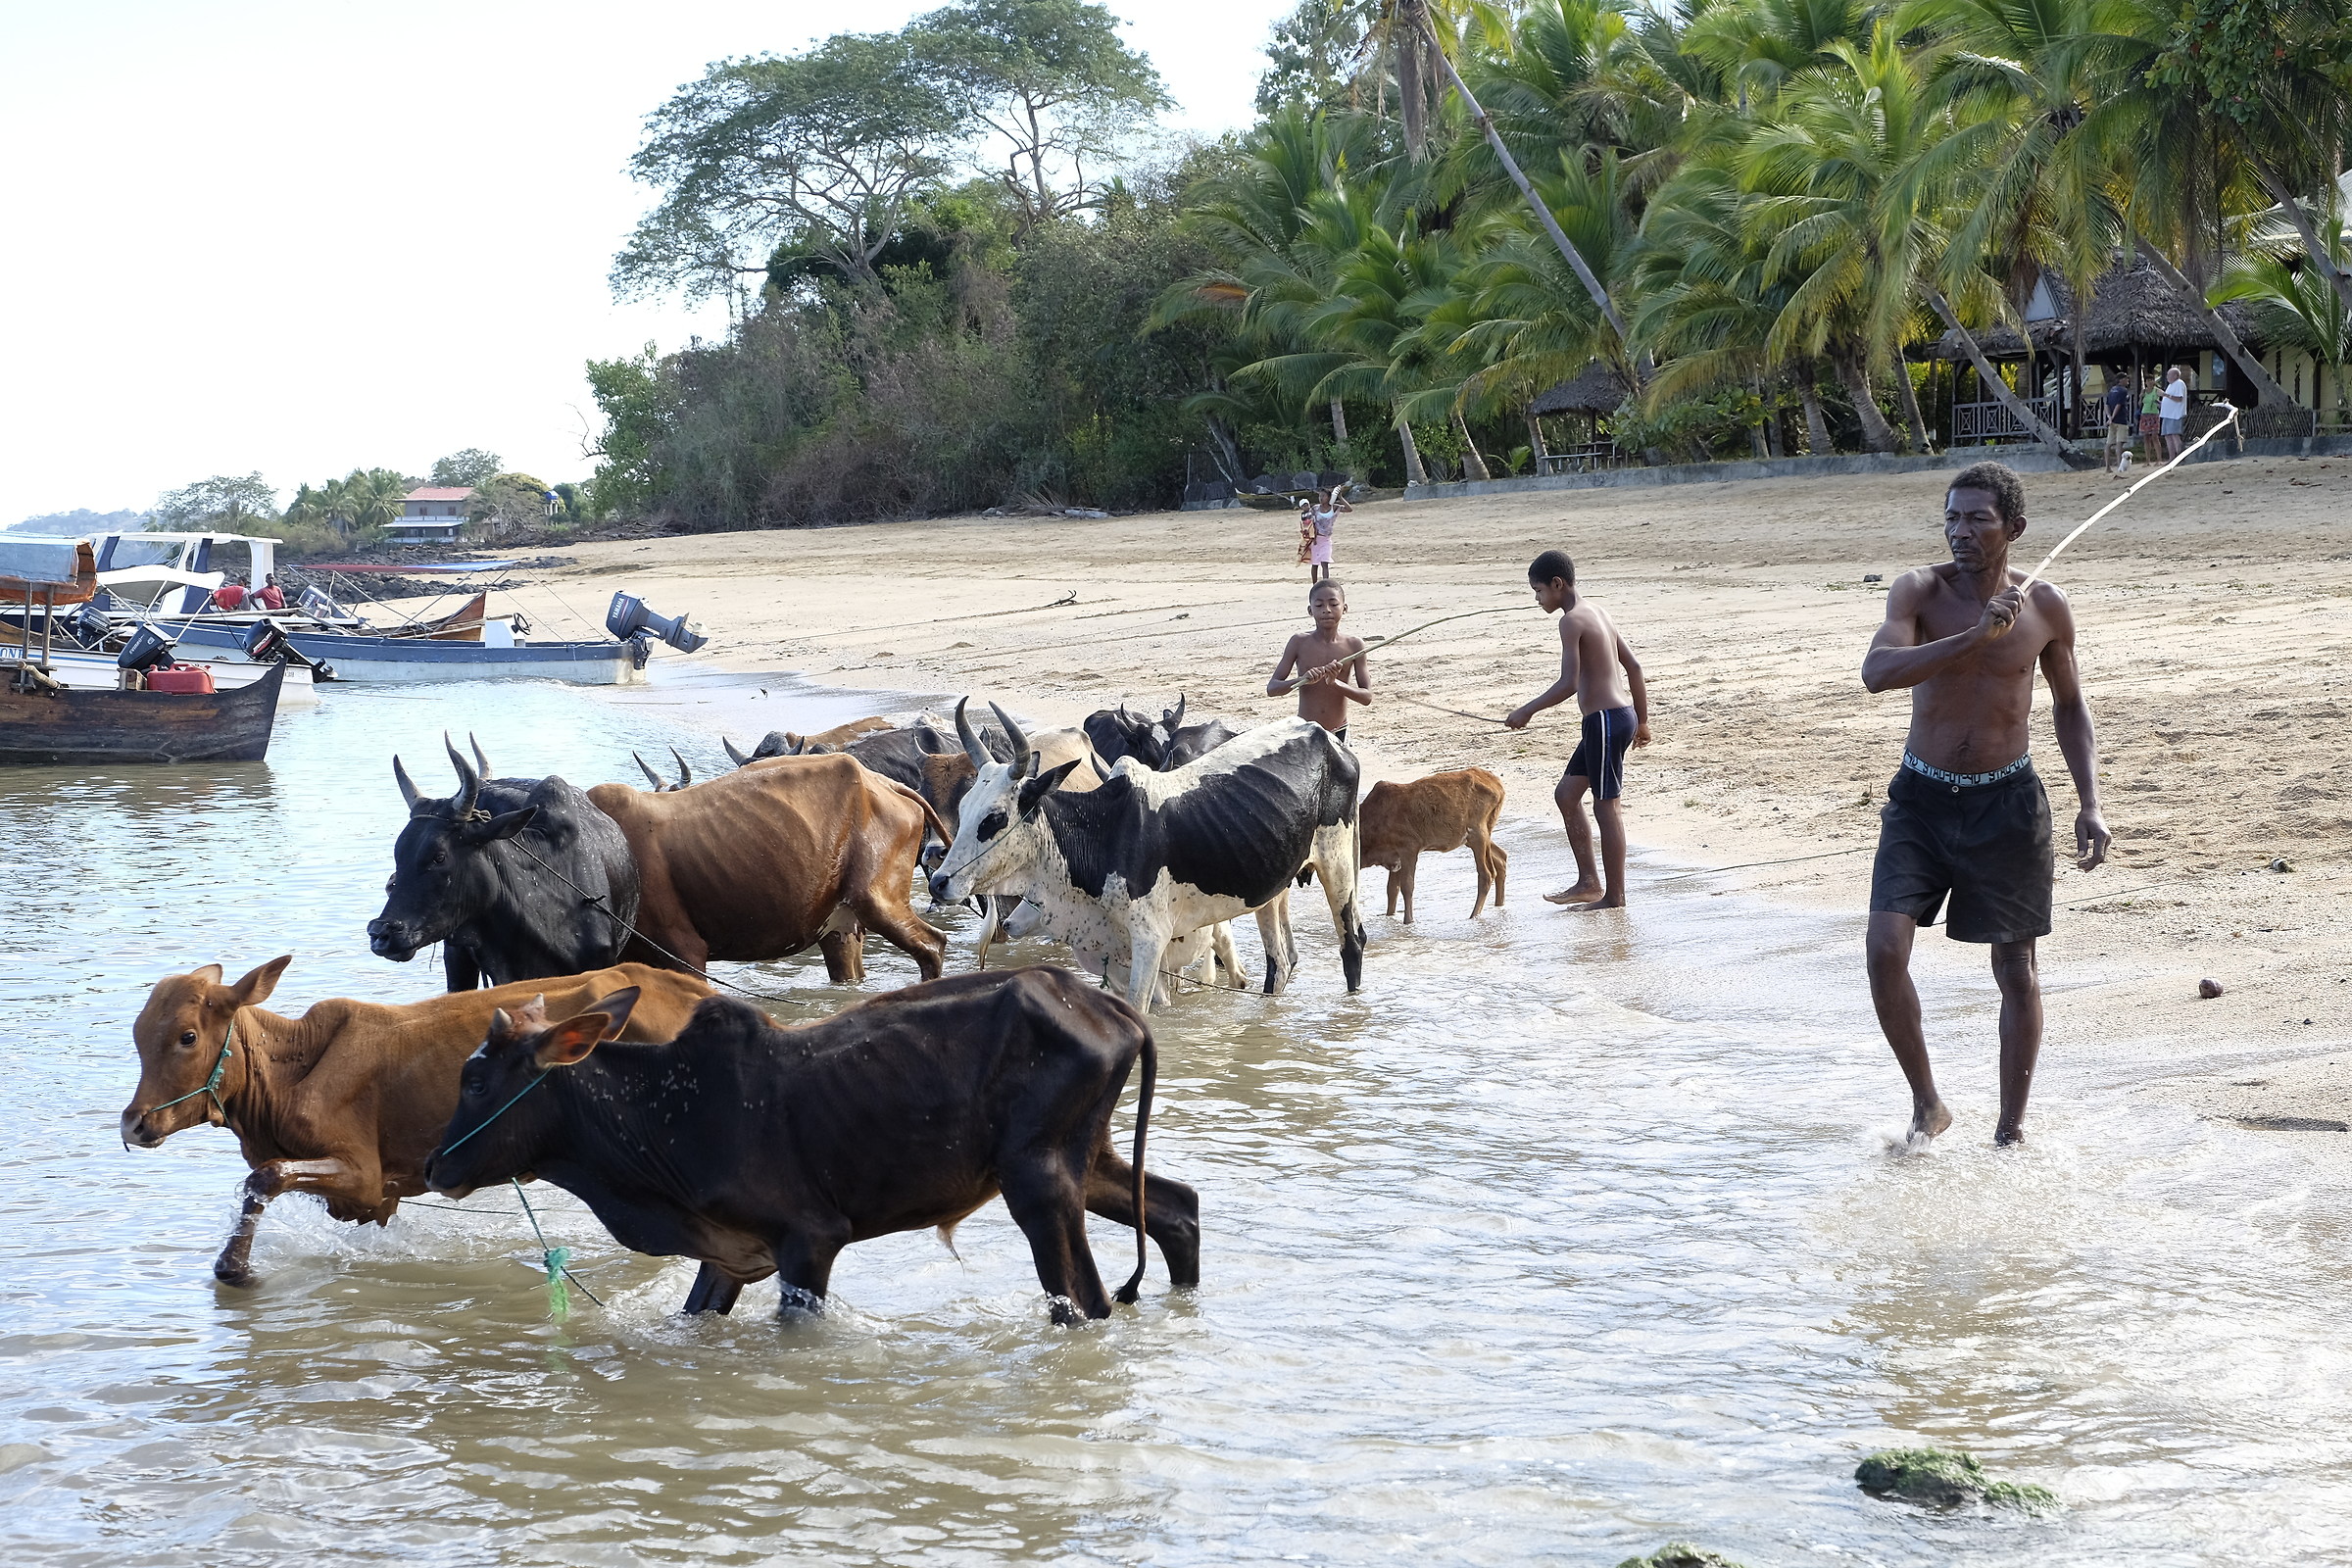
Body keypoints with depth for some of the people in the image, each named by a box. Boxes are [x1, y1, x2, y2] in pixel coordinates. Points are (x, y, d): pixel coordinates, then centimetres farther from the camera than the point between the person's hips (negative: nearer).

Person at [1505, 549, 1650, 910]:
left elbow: (1568, 684, -21)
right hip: (1621, 715, 10)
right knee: (1566, 794, 15)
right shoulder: (1597, 612, 15)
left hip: (1605, 720, -10)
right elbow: (1634, 667, 18)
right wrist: (1642, 720, 24)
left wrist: (1526, 711, -11)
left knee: (1606, 805, -2)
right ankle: (1589, 883, 17)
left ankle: (1615, 896, 4)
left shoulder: (1572, 620, -14)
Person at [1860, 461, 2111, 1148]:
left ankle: (2011, 1127, 21)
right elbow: (1877, 671, -26)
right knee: (1885, 949, -15)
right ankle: (1927, 1103, 4)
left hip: (2006, 804, 1)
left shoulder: (2045, 608, -2)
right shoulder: (1920, 591, -8)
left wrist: (2090, 803, 2)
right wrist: (1975, 637, -34)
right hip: (1921, 799, -1)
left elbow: (2071, 708, 11)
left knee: (2016, 972, 6)